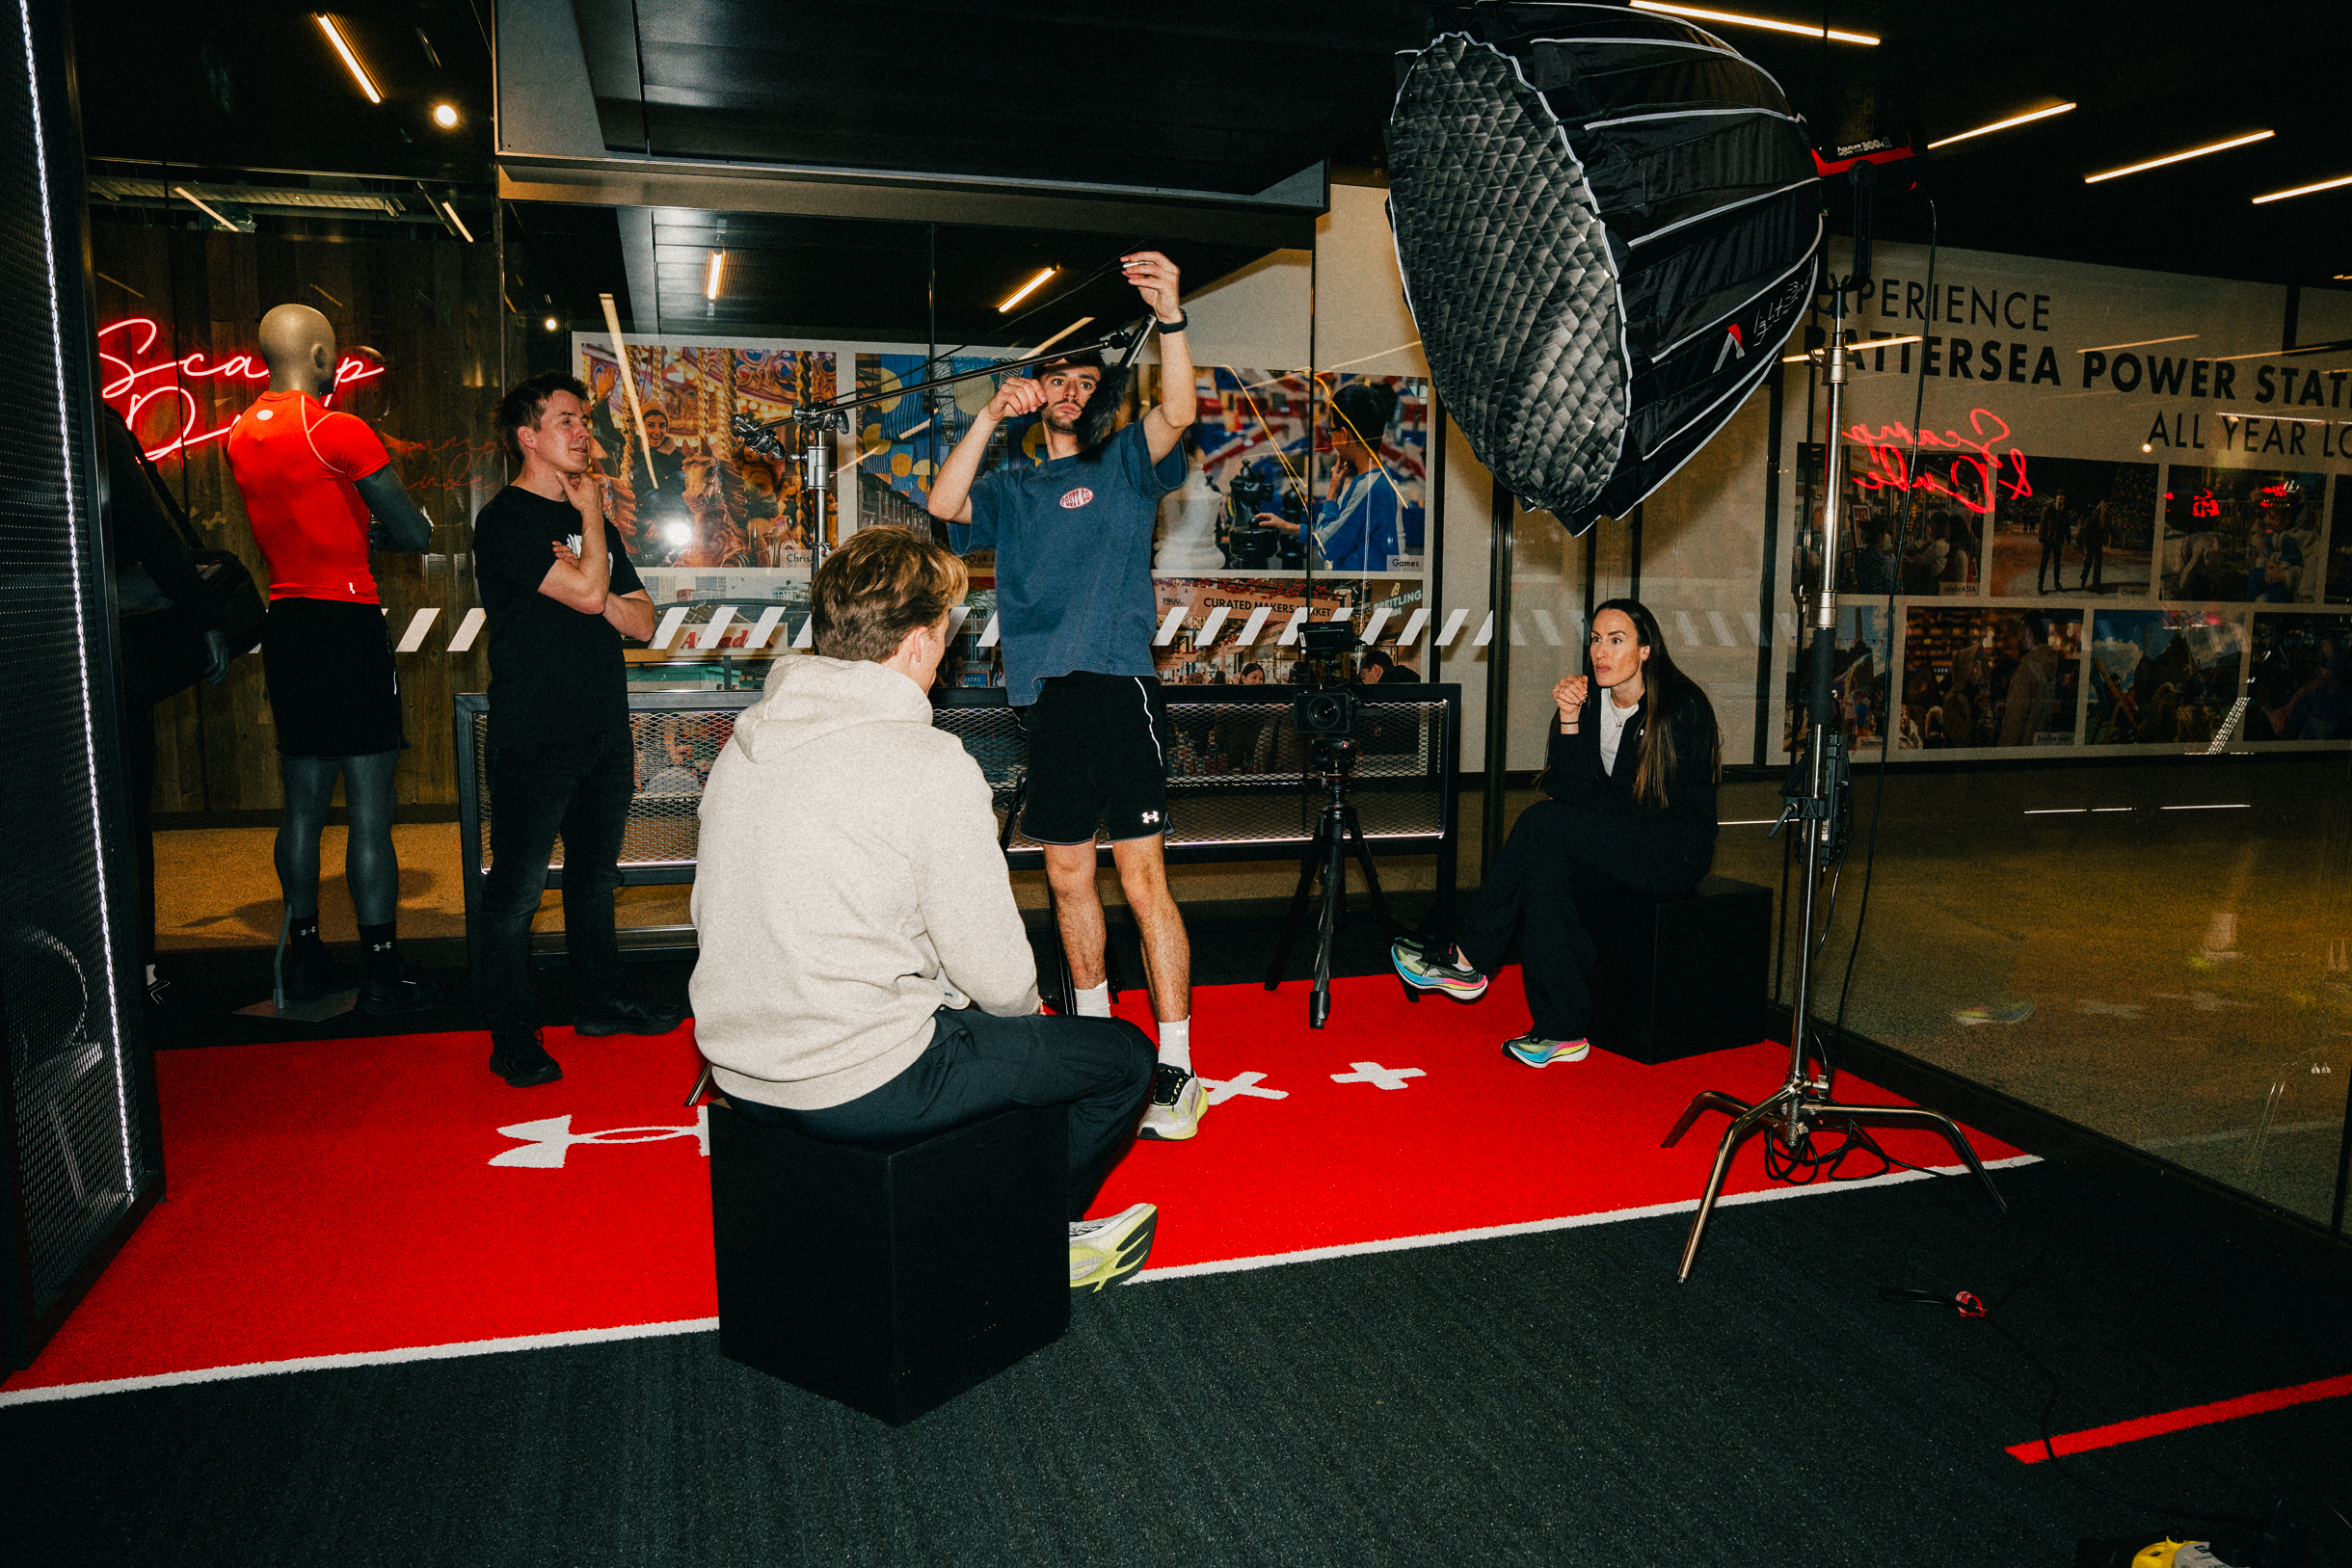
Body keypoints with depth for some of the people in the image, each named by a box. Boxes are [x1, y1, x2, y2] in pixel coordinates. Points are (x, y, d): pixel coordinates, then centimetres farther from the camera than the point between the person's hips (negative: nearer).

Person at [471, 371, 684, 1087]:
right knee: (517, 893, 0)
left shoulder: (593, 519, 16)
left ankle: (602, 1001, 30)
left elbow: (641, 622, 11)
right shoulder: (505, 520, -9)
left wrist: (591, 584, -9)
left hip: (604, 734, 8)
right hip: (534, 741, -8)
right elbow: (588, 594, -21)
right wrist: (590, 512, -5)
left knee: (595, 875, 18)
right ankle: (512, 1040, 9)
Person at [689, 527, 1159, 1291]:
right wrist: (1028, 1015, 9)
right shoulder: (930, 764, -20)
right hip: (862, 1089, -8)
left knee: (972, 1020, 32)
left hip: (740, 1073, 8)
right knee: (1126, 1056, 9)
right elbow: (997, 976, -16)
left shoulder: (745, 741, 4)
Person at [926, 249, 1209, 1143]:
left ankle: (1175, 1071, -6)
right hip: (1043, 699, 5)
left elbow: (1178, 414, -9)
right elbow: (944, 505, 1)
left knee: (1143, 879, -9)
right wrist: (990, 416, -5)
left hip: (1117, 689, -4)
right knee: (1066, 877, 11)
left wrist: (1169, 318, -23)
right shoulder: (1009, 490, 19)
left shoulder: (1123, 464, 10)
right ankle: (1095, 1036, 27)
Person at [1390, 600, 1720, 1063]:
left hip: (1674, 852, -6)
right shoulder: (1591, 700, 4)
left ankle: (1468, 960, -15)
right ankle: (1562, 1032, -20)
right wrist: (1569, 721, -18)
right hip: (1609, 845, 6)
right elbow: (1566, 790, -6)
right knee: (1545, 871, -26)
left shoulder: (1682, 707, -14)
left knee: (1542, 823, -24)